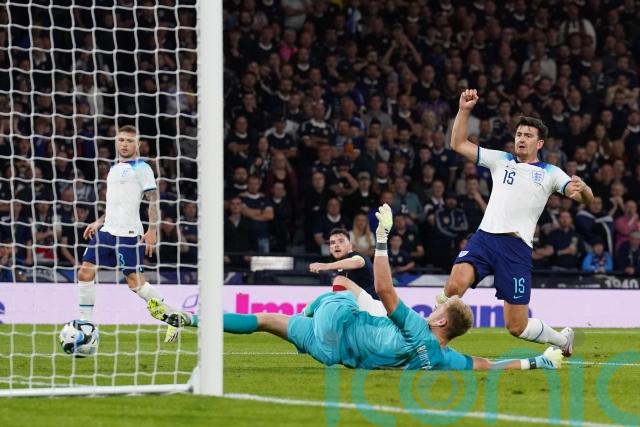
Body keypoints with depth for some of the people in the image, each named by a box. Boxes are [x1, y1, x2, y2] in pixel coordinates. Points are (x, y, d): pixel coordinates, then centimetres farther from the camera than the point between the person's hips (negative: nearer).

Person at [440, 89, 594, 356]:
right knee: (455, 285, -30)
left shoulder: (550, 173, 12)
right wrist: (464, 110, 6)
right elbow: (458, 144, 18)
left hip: (517, 247, -2)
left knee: (517, 326, -1)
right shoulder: (500, 160, 18)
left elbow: (586, 198, 1)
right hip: (485, 237, 2)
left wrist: (582, 189, -23)